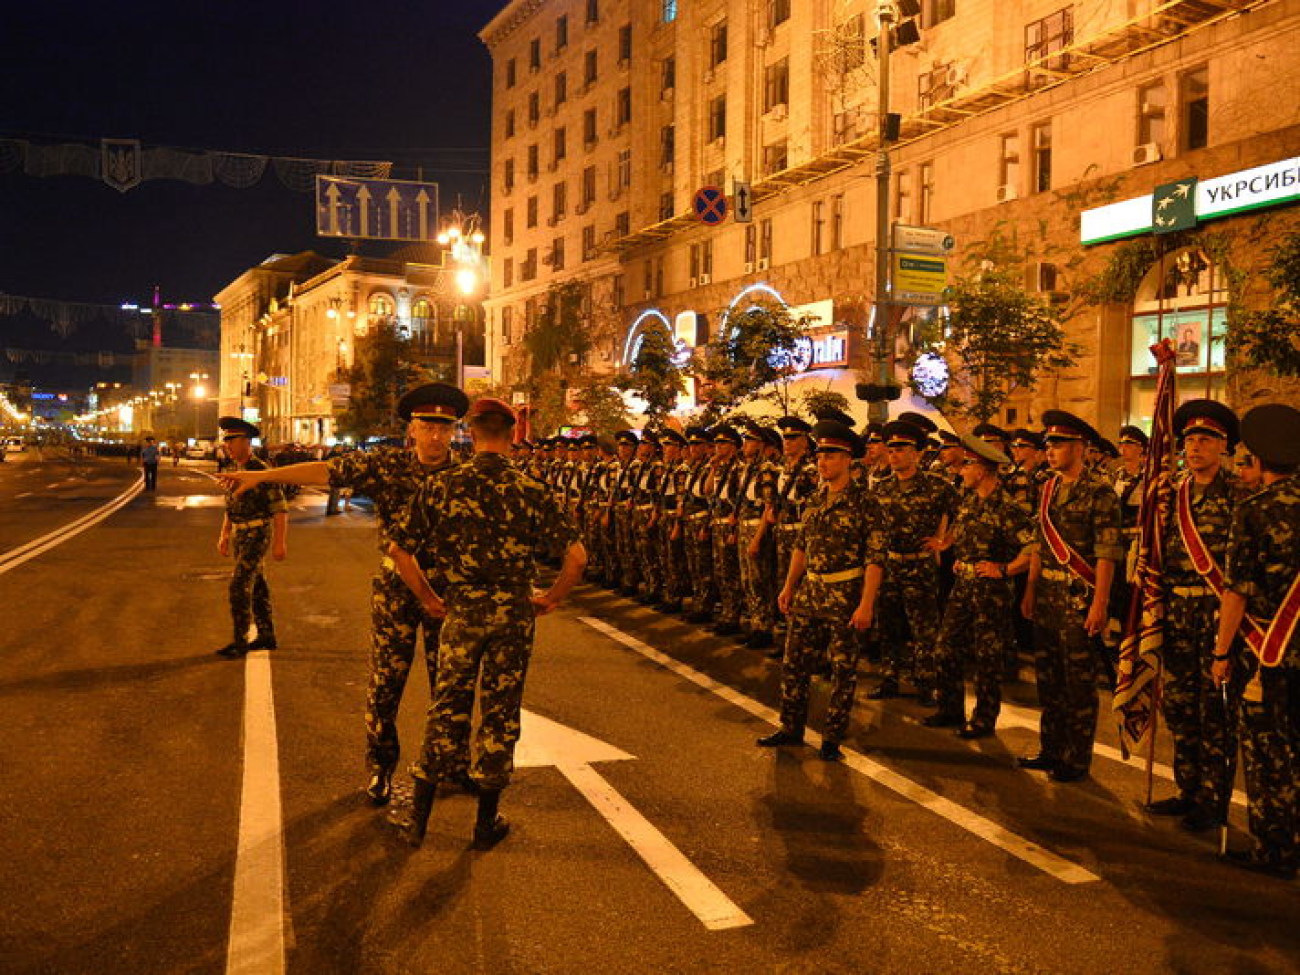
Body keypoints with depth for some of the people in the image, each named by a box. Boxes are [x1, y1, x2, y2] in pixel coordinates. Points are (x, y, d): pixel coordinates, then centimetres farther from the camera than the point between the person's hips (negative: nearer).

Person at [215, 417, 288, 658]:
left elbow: (280, 508, -16)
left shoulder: (261, 471, -16)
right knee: (256, 585, 13)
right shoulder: (234, 470, 9)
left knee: (239, 585, -10)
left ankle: (240, 641, -3)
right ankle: (266, 635, 21)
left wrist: (280, 543, -18)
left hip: (257, 535, -8)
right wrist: (224, 536, 18)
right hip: (239, 535, 8)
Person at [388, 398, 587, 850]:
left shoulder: (443, 486, -4)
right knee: (501, 712, 10)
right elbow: (577, 555, -10)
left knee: (447, 709, 13)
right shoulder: (532, 490, -6)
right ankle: (487, 822, 21)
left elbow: (399, 549, -4)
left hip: (462, 611, 1)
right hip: (515, 612, 0)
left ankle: (418, 817, 21)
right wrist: (551, 598, 3)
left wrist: (430, 599, 5)